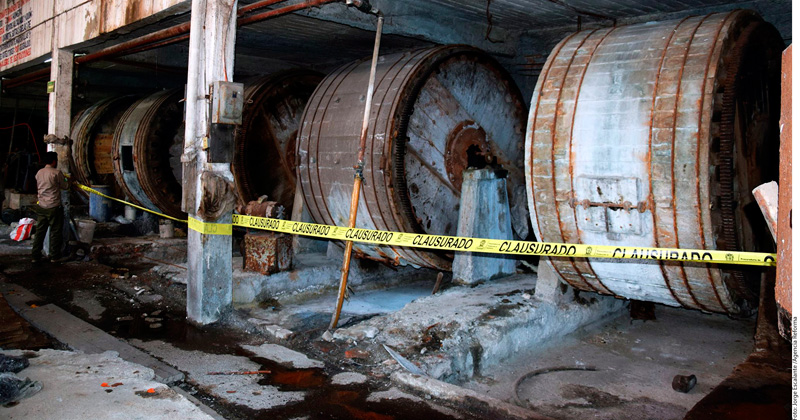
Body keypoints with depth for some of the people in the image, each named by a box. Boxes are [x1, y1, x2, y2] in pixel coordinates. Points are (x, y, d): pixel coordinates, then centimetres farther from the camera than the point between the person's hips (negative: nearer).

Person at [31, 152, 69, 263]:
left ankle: (36, 256, 13)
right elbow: (65, 186, -3)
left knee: (40, 231, 10)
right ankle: (54, 256, 8)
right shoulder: (57, 173, -12)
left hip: (42, 207, 6)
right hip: (54, 207, -6)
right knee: (55, 232, 4)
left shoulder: (39, 173, 8)